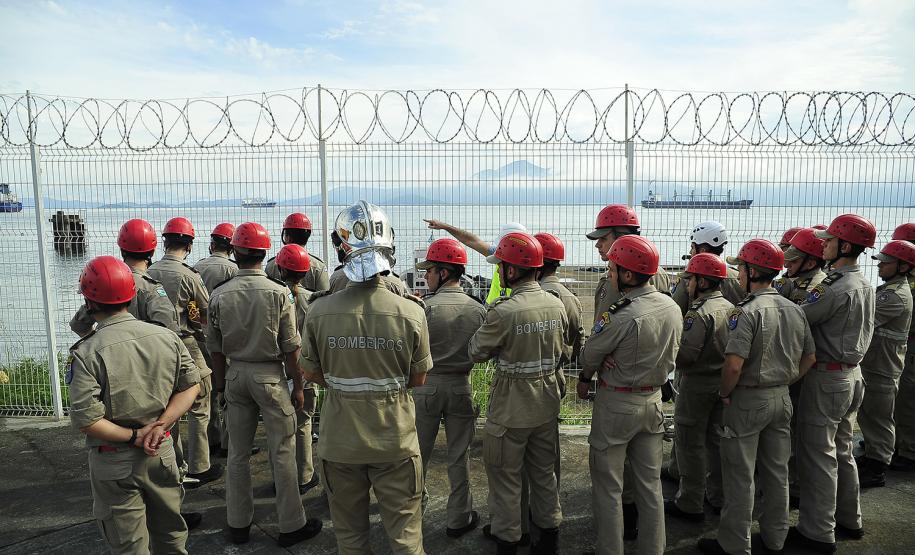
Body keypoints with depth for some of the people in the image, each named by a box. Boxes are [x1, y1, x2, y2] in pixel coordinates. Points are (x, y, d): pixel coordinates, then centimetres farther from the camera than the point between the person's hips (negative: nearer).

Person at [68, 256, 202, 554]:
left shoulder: (86, 353, -17)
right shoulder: (166, 336, -5)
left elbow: (85, 420, -21)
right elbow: (191, 385, -2)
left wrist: (133, 437, -12)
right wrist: (161, 424, -9)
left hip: (114, 462, -3)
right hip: (162, 453, 4)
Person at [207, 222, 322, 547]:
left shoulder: (220, 295, -2)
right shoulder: (278, 292, -12)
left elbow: (215, 347, 5)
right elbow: (290, 347, -9)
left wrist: (221, 384, 17)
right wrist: (298, 385, 0)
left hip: (236, 374, 4)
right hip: (270, 375, -3)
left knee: (238, 454, 14)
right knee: (282, 453, 5)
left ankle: (238, 525, 27)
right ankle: (291, 526, 14)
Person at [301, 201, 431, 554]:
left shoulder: (319, 311, -15)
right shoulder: (411, 312, -17)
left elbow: (312, 374, 0)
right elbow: (418, 379, -3)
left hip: (340, 440, 1)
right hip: (395, 438, -1)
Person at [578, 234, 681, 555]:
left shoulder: (621, 315, -25)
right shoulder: (673, 308, -2)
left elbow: (589, 355, -11)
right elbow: (669, 356, 6)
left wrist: (585, 378, 9)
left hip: (616, 405, -7)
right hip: (653, 400, 7)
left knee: (608, 487, 8)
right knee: (650, 484, 18)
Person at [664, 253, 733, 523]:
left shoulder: (699, 314, -22)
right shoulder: (730, 308, 4)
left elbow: (684, 355, -25)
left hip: (697, 384, -8)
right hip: (723, 381, 8)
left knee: (691, 445, 3)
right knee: (716, 440, 19)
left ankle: (690, 504, 13)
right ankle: (719, 495, 32)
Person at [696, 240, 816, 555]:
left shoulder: (747, 312, -20)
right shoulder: (794, 310, 3)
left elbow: (734, 364, -27)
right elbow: (809, 358, 11)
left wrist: (724, 393, -11)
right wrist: (784, 382, 17)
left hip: (748, 401, -7)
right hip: (782, 399, 7)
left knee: (740, 478, 4)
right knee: (777, 472, 18)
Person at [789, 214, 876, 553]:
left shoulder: (834, 288, -22)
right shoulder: (865, 285, 8)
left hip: (827, 378, -9)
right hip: (853, 373, 9)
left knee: (817, 454, 0)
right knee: (842, 450, 20)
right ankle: (849, 520, 33)